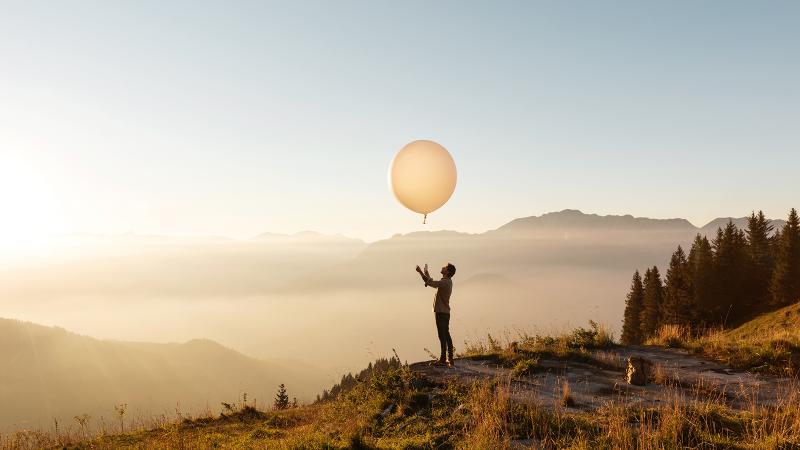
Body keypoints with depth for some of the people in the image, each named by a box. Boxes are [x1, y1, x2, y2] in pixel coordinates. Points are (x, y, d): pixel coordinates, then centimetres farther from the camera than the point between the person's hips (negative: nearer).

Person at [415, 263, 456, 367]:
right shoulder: (446, 282, 16)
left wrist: (420, 272, -21)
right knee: (446, 335, 11)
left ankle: (443, 359, -6)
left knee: (443, 336, -8)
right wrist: (426, 273, 30)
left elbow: (431, 283, -26)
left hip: (441, 312, -10)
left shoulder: (446, 282, -15)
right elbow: (432, 283, 30)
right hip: (444, 312, 10)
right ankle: (450, 359, 14)